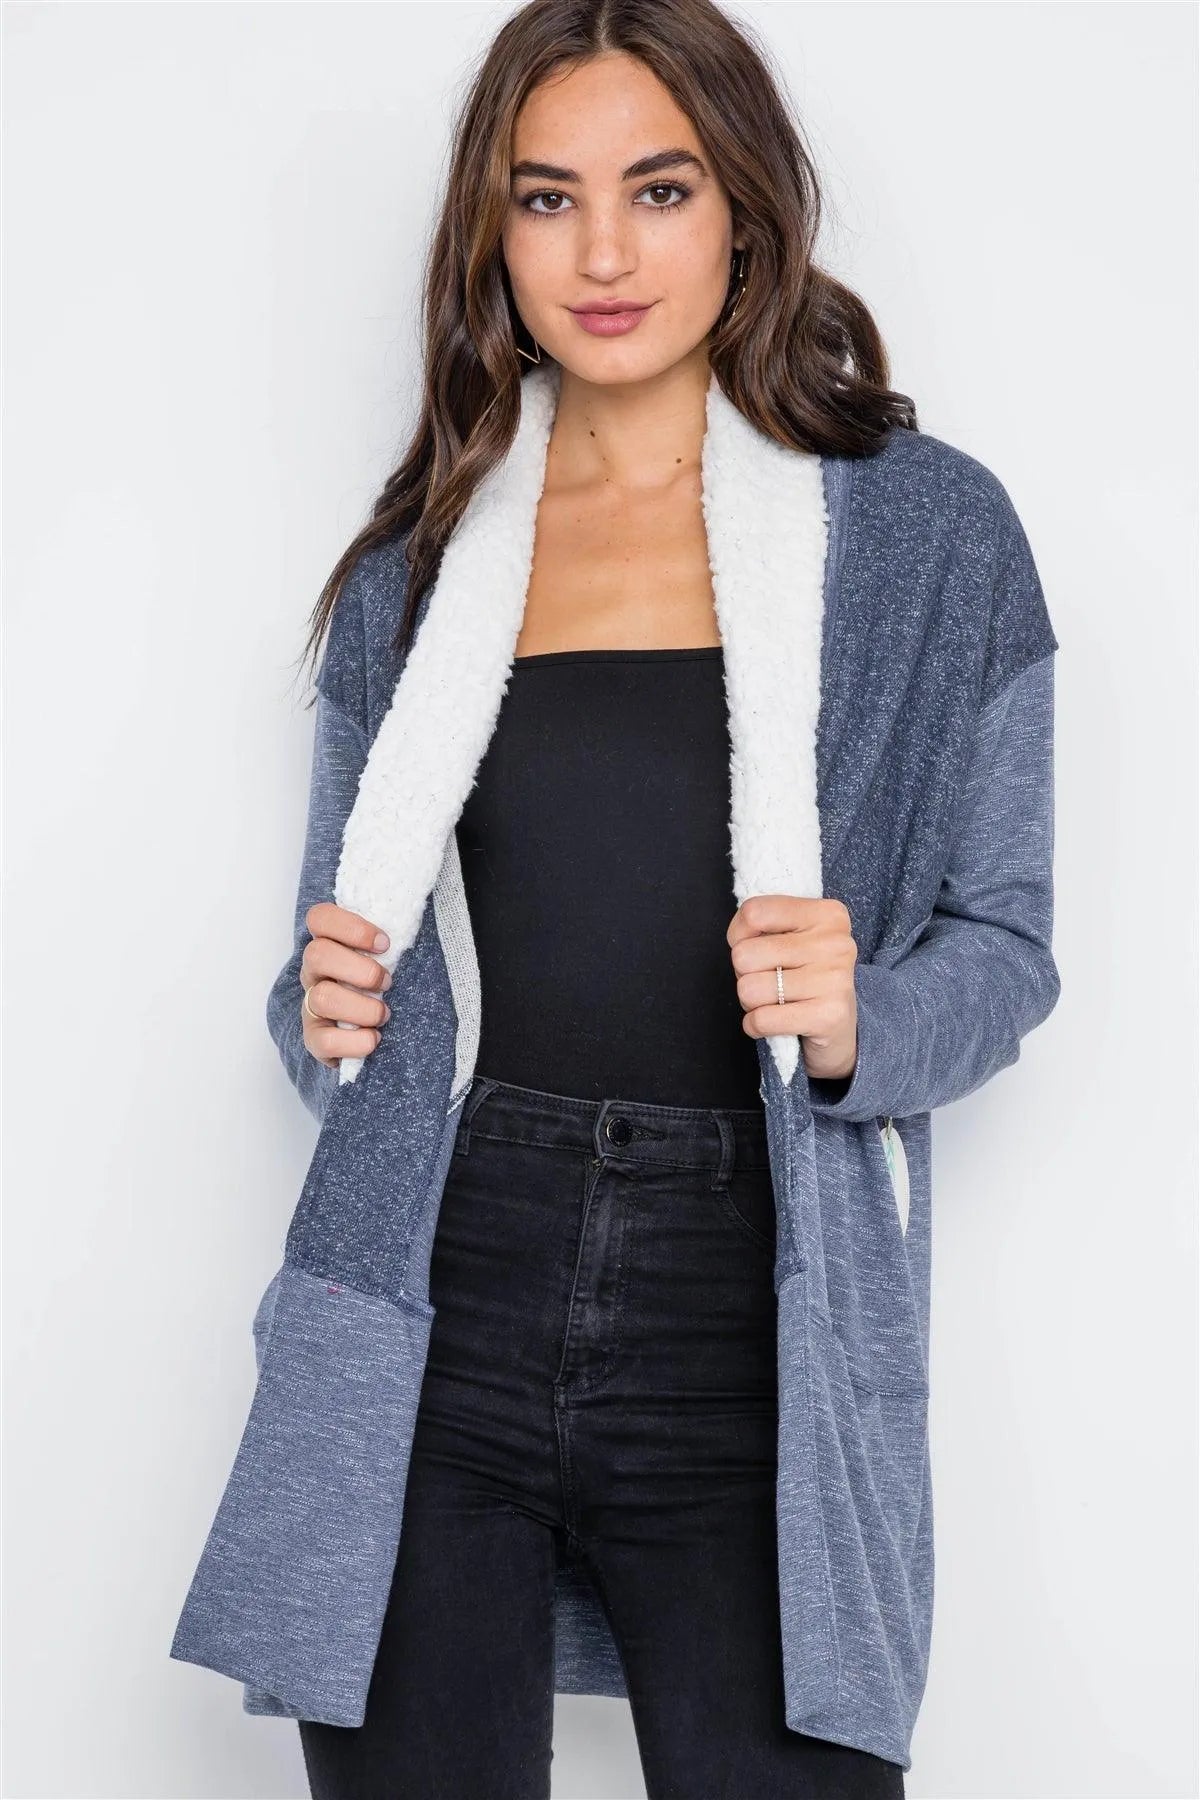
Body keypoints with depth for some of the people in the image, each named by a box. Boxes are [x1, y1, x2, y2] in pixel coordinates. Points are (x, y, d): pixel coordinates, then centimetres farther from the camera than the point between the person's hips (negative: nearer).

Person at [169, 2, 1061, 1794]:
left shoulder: (929, 531, 4)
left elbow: (1003, 943, 6)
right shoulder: (413, 571, 11)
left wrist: (862, 1024, -14)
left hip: (751, 1338, -2)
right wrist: (326, 1015, -3)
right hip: (435, 1323, 2)